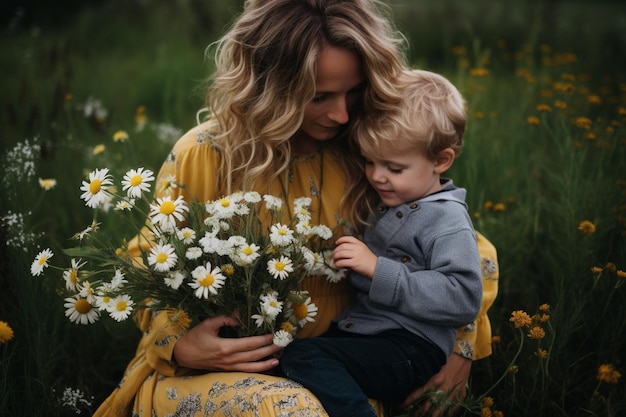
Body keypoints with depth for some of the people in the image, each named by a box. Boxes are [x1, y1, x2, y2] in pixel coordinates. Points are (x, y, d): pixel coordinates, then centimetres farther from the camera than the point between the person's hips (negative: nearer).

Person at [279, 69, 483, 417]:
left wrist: (379, 269, -22)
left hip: (410, 349, -8)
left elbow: (464, 299, -21)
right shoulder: (382, 204, 15)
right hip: (356, 329, 9)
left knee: (303, 358, -27)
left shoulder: (448, 221, -9)